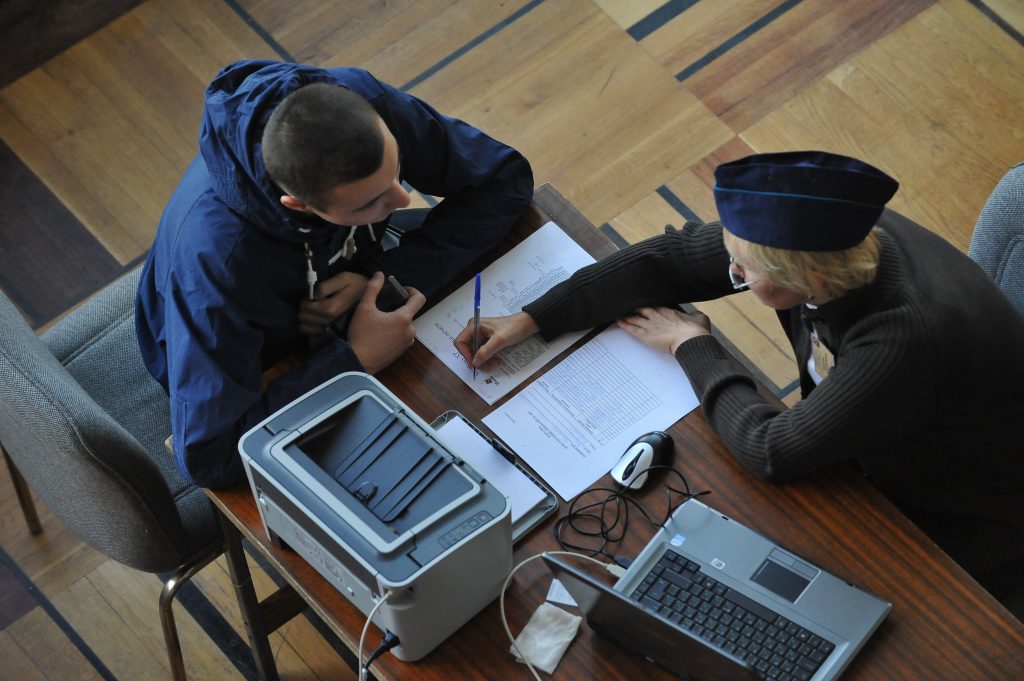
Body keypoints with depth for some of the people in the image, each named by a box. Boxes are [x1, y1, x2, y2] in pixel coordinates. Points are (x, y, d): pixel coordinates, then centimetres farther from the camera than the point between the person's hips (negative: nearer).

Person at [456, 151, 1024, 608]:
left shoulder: (905, 338, -43)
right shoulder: (821, 236, -22)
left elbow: (772, 451, -31)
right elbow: (673, 259, -9)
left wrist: (693, 347, -17)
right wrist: (530, 319, -8)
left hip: (962, 528, -6)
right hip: (868, 449, 6)